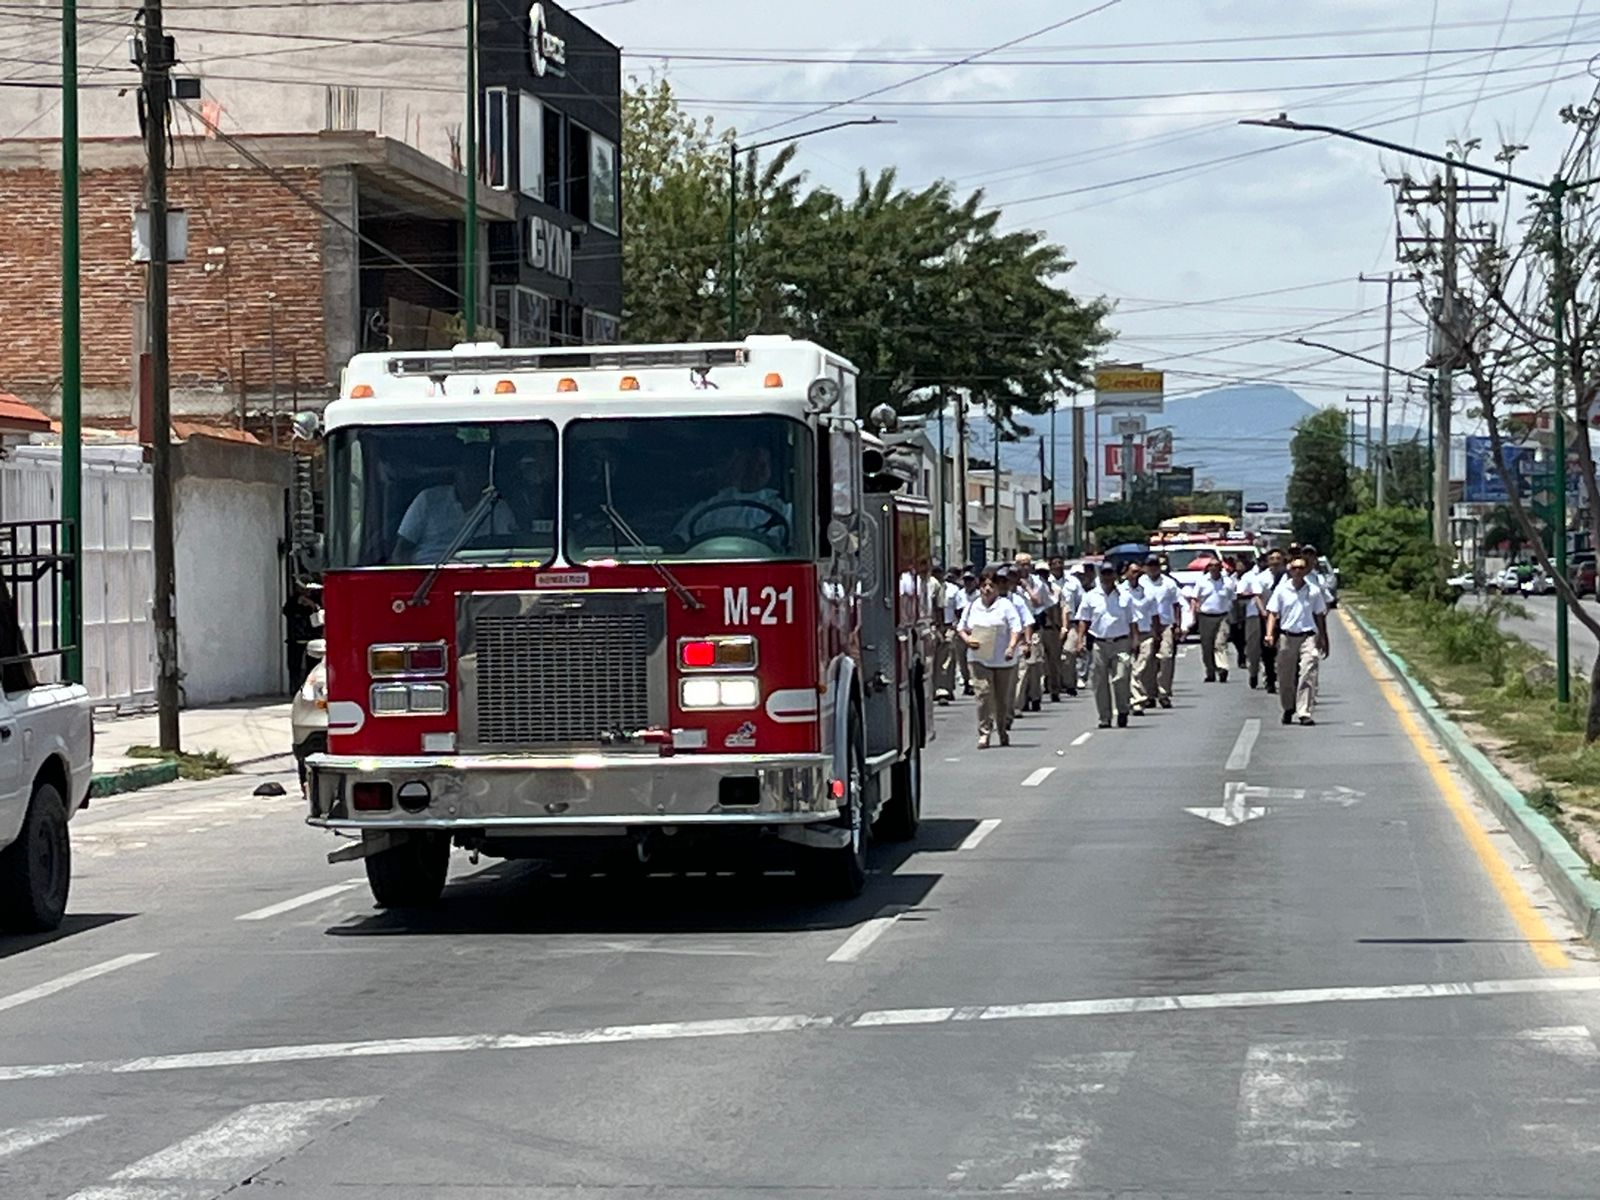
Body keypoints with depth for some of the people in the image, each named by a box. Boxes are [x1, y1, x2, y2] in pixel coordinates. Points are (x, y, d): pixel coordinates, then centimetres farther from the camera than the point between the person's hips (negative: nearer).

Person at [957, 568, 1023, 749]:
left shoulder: (1005, 606, -3)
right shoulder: (972, 607, 8)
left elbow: (1016, 629, -8)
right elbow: (962, 628, 18)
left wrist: (1011, 647, -24)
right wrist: (967, 640, -4)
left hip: (1003, 659, -1)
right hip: (979, 659, 1)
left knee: (1003, 697, 9)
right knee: (983, 693, -13)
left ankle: (1003, 730, 30)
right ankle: (984, 732, -10)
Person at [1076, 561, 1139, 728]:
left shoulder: (1124, 597, 9)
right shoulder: (1091, 596, 7)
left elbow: (1131, 622, 12)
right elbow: (1083, 620, 9)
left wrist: (1133, 643, 4)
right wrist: (1080, 640, -2)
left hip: (1120, 643, -1)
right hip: (1098, 644, 1)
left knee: (1120, 678, -13)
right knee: (1100, 682, 1)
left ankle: (1122, 710, 8)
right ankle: (1104, 718, 9)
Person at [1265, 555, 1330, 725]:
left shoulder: (1314, 591, 3)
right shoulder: (1281, 590, 2)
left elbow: (1320, 616, 12)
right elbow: (1273, 613, 3)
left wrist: (1323, 640, 14)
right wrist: (1269, 634, -11)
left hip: (1308, 636, -1)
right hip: (1286, 636, 1)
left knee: (1307, 675, -13)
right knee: (1285, 677, 8)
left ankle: (1305, 713, -15)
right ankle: (1288, 709, 29)